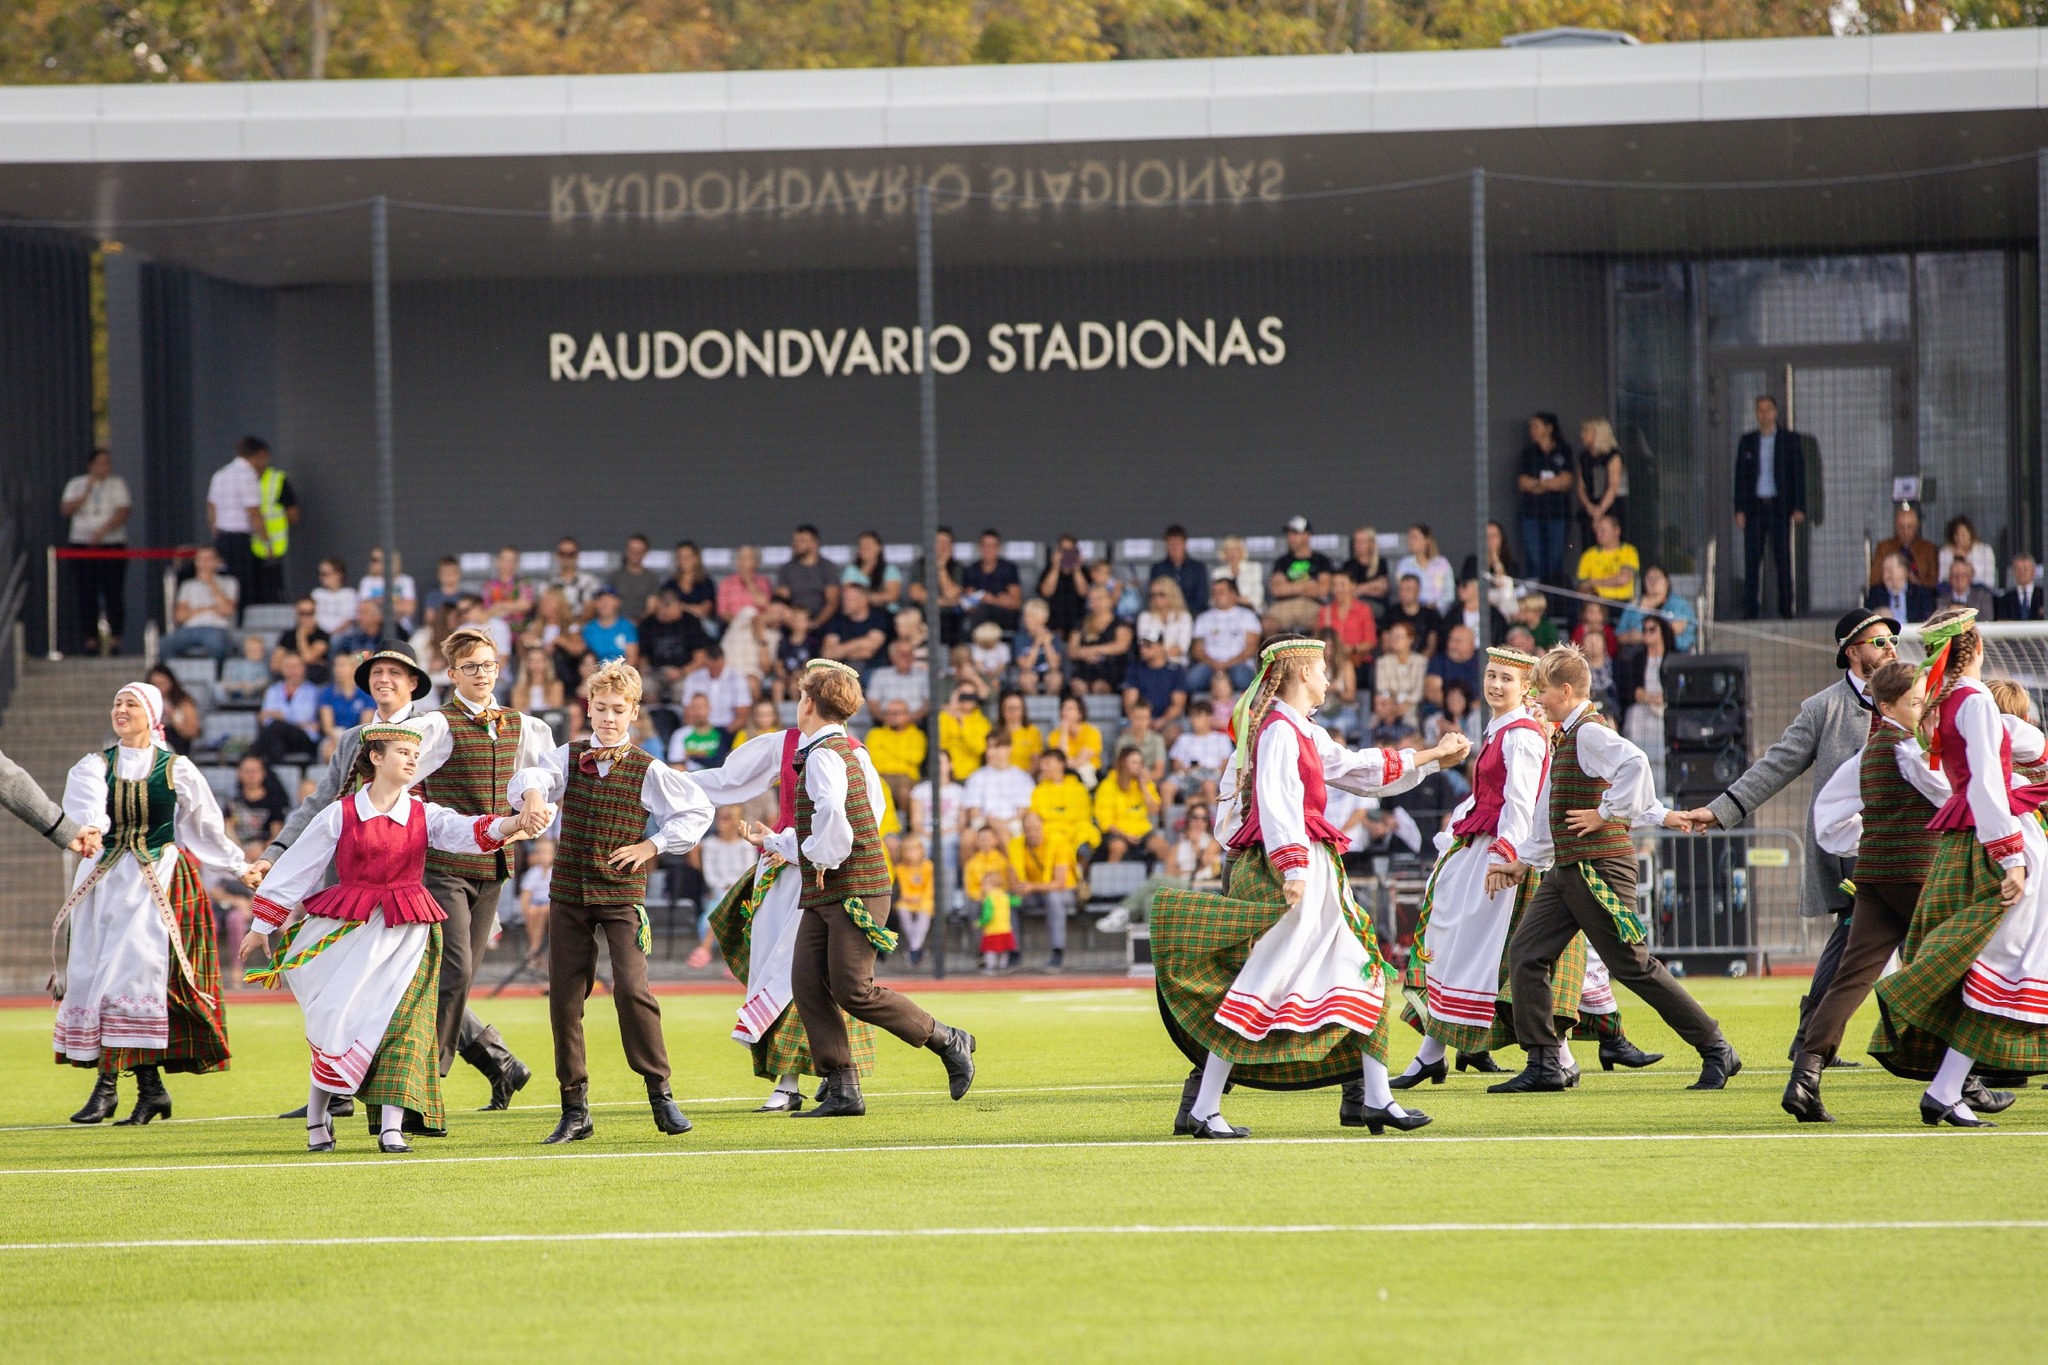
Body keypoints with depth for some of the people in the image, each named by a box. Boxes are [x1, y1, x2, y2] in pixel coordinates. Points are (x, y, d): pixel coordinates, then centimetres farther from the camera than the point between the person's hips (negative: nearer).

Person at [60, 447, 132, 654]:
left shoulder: (118, 484, 5)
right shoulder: (76, 485, 11)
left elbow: (122, 512, -6)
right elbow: (66, 510, 0)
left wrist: (102, 531, -18)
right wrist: (87, 492, -9)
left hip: (112, 544, -2)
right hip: (81, 544, 2)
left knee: (113, 594, -7)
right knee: (85, 595, -2)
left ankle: (114, 639, -5)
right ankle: (90, 640, 1)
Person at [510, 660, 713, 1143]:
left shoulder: (647, 770, -1)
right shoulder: (570, 756, 5)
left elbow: (698, 810, 4)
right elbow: (534, 777, -14)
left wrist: (653, 847, -4)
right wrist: (532, 793, -38)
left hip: (622, 893, -3)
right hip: (569, 891, 3)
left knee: (631, 988, -17)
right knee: (563, 996, 2)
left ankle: (660, 1092, -5)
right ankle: (574, 1108, 10)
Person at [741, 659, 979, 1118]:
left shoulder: (824, 755, -13)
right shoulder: (847, 750, 19)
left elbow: (832, 811, -34)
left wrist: (821, 858, -20)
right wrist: (774, 843, 37)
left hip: (854, 890, -10)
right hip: (822, 895, 10)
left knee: (853, 992, -11)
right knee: (807, 985, 0)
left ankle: (949, 1042, 3)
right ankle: (842, 1090, -1)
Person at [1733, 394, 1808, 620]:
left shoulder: (1791, 440, 6)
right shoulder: (1747, 441, 10)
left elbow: (1799, 474, 4)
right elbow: (1740, 476, 10)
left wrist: (1799, 508, -4)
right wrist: (1739, 510, 2)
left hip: (1780, 506, -1)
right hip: (1754, 506, 1)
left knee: (1783, 559, 0)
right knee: (1752, 559, -3)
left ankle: (1785, 608, 3)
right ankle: (1751, 608, -2)